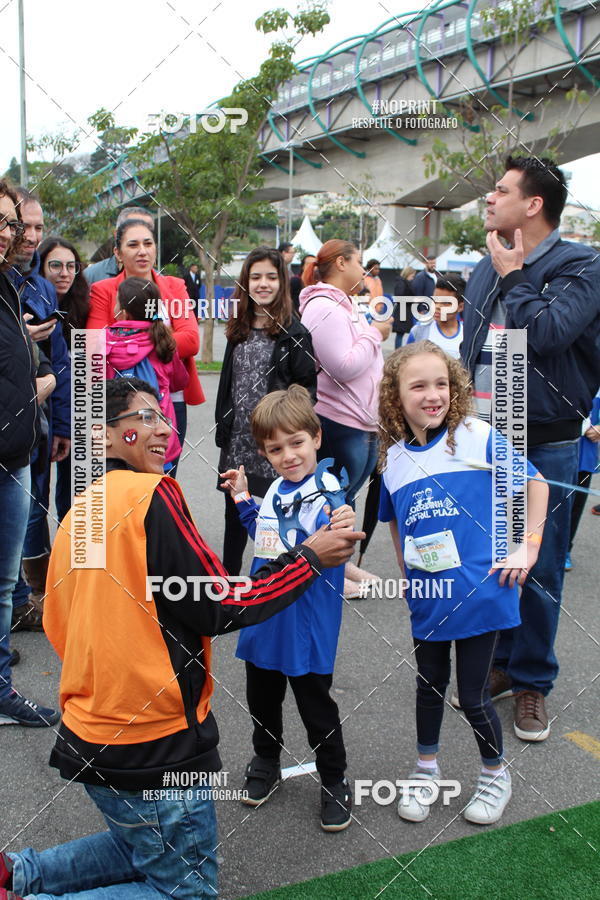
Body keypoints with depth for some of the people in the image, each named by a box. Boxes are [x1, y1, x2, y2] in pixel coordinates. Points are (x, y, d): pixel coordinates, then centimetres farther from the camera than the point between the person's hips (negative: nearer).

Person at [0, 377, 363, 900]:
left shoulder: (79, 512, 7)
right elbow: (218, 608, -17)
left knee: (141, 847, 30)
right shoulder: (152, 494, -17)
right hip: (154, 749, -9)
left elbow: (57, 623, 13)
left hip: (88, 735, 9)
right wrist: (310, 559, -8)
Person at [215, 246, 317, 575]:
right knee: (235, 514, 15)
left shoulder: (294, 333, -7)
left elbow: (306, 387, -9)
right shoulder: (239, 329, 11)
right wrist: (223, 428, 10)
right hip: (237, 443, 6)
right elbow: (228, 382, 15)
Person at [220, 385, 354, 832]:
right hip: (264, 619, 7)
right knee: (262, 698, 23)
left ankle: (334, 781, 31)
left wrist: (341, 531, -57)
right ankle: (266, 761, 47)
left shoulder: (327, 494, -20)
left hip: (307, 624, -7)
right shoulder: (276, 489, 1)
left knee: (316, 707, 10)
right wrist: (243, 500, 12)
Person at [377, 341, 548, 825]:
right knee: (430, 684, 19)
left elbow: (535, 483, -4)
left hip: (479, 590, -3)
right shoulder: (394, 458, -1)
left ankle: (496, 773, 34)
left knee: (473, 694, 7)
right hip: (425, 597, 4)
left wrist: (528, 546, -7)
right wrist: (407, 572, 11)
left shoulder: (479, 437, -13)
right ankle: (426, 768, 41)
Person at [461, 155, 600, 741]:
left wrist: (512, 275, -13)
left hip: (546, 445, -6)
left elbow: (546, 330, -27)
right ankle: (496, 664, 30)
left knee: (539, 569, 4)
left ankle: (531, 682, 20)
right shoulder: (484, 270, 12)